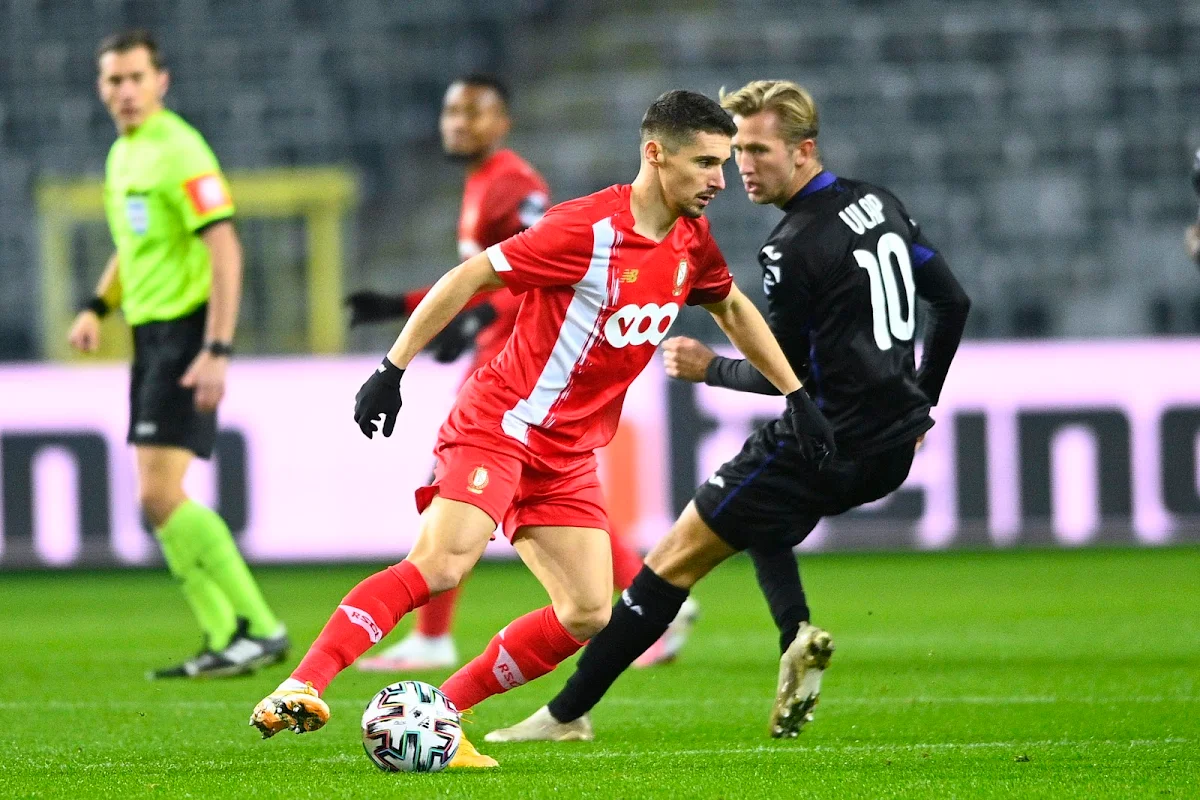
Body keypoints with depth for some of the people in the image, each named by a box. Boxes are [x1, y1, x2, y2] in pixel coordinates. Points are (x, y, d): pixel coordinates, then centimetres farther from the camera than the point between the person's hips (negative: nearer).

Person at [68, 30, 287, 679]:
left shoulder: (179, 151, -14)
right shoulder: (122, 154, 15)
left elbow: (224, 249, -20)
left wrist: (217, 351, -25)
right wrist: (99, 306, 15)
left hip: (183, 334, -9)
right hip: (150, 334, 9)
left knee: (160, 496, -15)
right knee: (159, 501, 7)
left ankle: (259, 629, -10)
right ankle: (225, 639, 11)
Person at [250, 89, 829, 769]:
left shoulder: (693, 244, 5)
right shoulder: (587, 229, -18)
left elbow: (734, 309, 26)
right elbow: (467, 278, -15)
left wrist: (796, 396, 24)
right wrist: (392, 371, -18)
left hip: (569, 456, 8)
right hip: (500, 424, -8)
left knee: (588, 615, -3)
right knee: (442, 565, -27)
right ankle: (301, 688, -30)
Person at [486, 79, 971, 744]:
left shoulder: (793, 248, -16)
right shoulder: (881, 203, 8)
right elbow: (953, 303, 16)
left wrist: (708, 369, 3)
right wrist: (918, 404, 26)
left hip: (825, 449, -9)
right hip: (894, 447, 9)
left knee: (676, 559, 0)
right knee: (763, 509, 33)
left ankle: (566, 713, 3)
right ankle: (799, 640, 9)